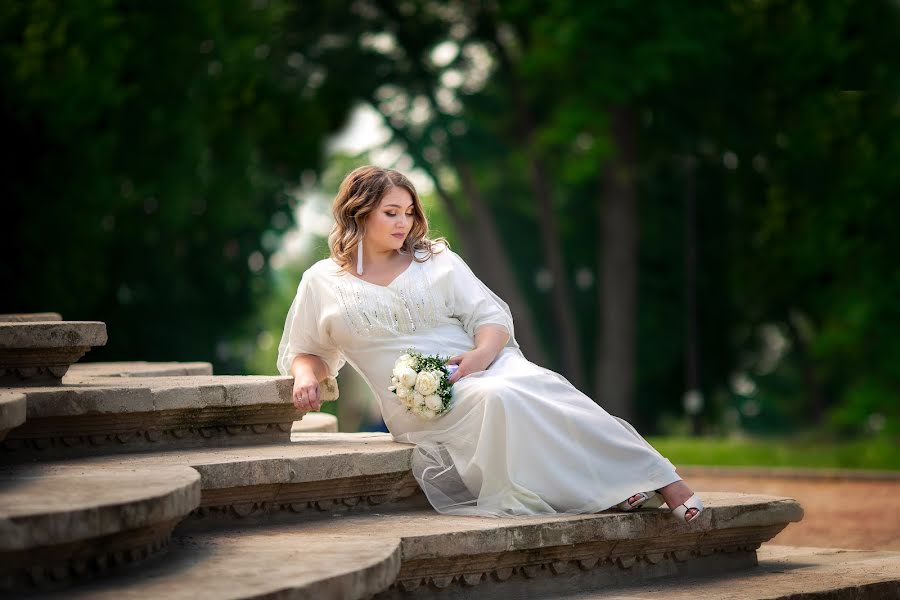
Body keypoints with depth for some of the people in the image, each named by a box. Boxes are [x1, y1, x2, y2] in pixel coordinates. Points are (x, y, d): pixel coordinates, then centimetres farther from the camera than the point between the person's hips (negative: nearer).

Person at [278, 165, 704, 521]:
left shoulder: (437, 261, 15)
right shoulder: (321, 282, 12)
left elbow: (491, 316, 9)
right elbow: (306, 352, 20)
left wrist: (483, 352, -14)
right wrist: (306, 376, -4)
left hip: (483, 366, 2)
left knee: (533, 392, -34)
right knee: (497, 399, -36)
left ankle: (659, 479, -38)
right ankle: (604, 488, -36)